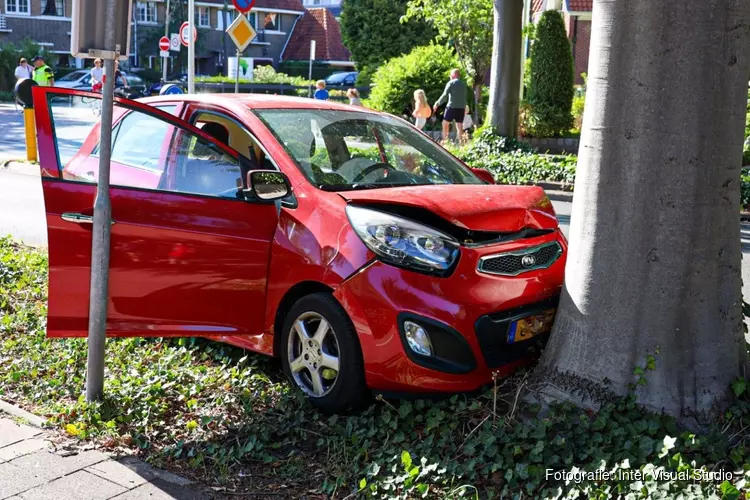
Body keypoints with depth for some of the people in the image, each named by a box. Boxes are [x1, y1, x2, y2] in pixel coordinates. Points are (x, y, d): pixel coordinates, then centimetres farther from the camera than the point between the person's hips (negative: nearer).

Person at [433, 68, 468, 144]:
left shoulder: (451, 83, -5)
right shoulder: (463, 84, 12)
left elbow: (445, 95, -11)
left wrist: (437, 103, -3)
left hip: (452, 107, -5)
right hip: (461, 107, 5)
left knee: (445, 123, 7)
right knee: (459, 125, 6)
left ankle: (444, 140, 3)